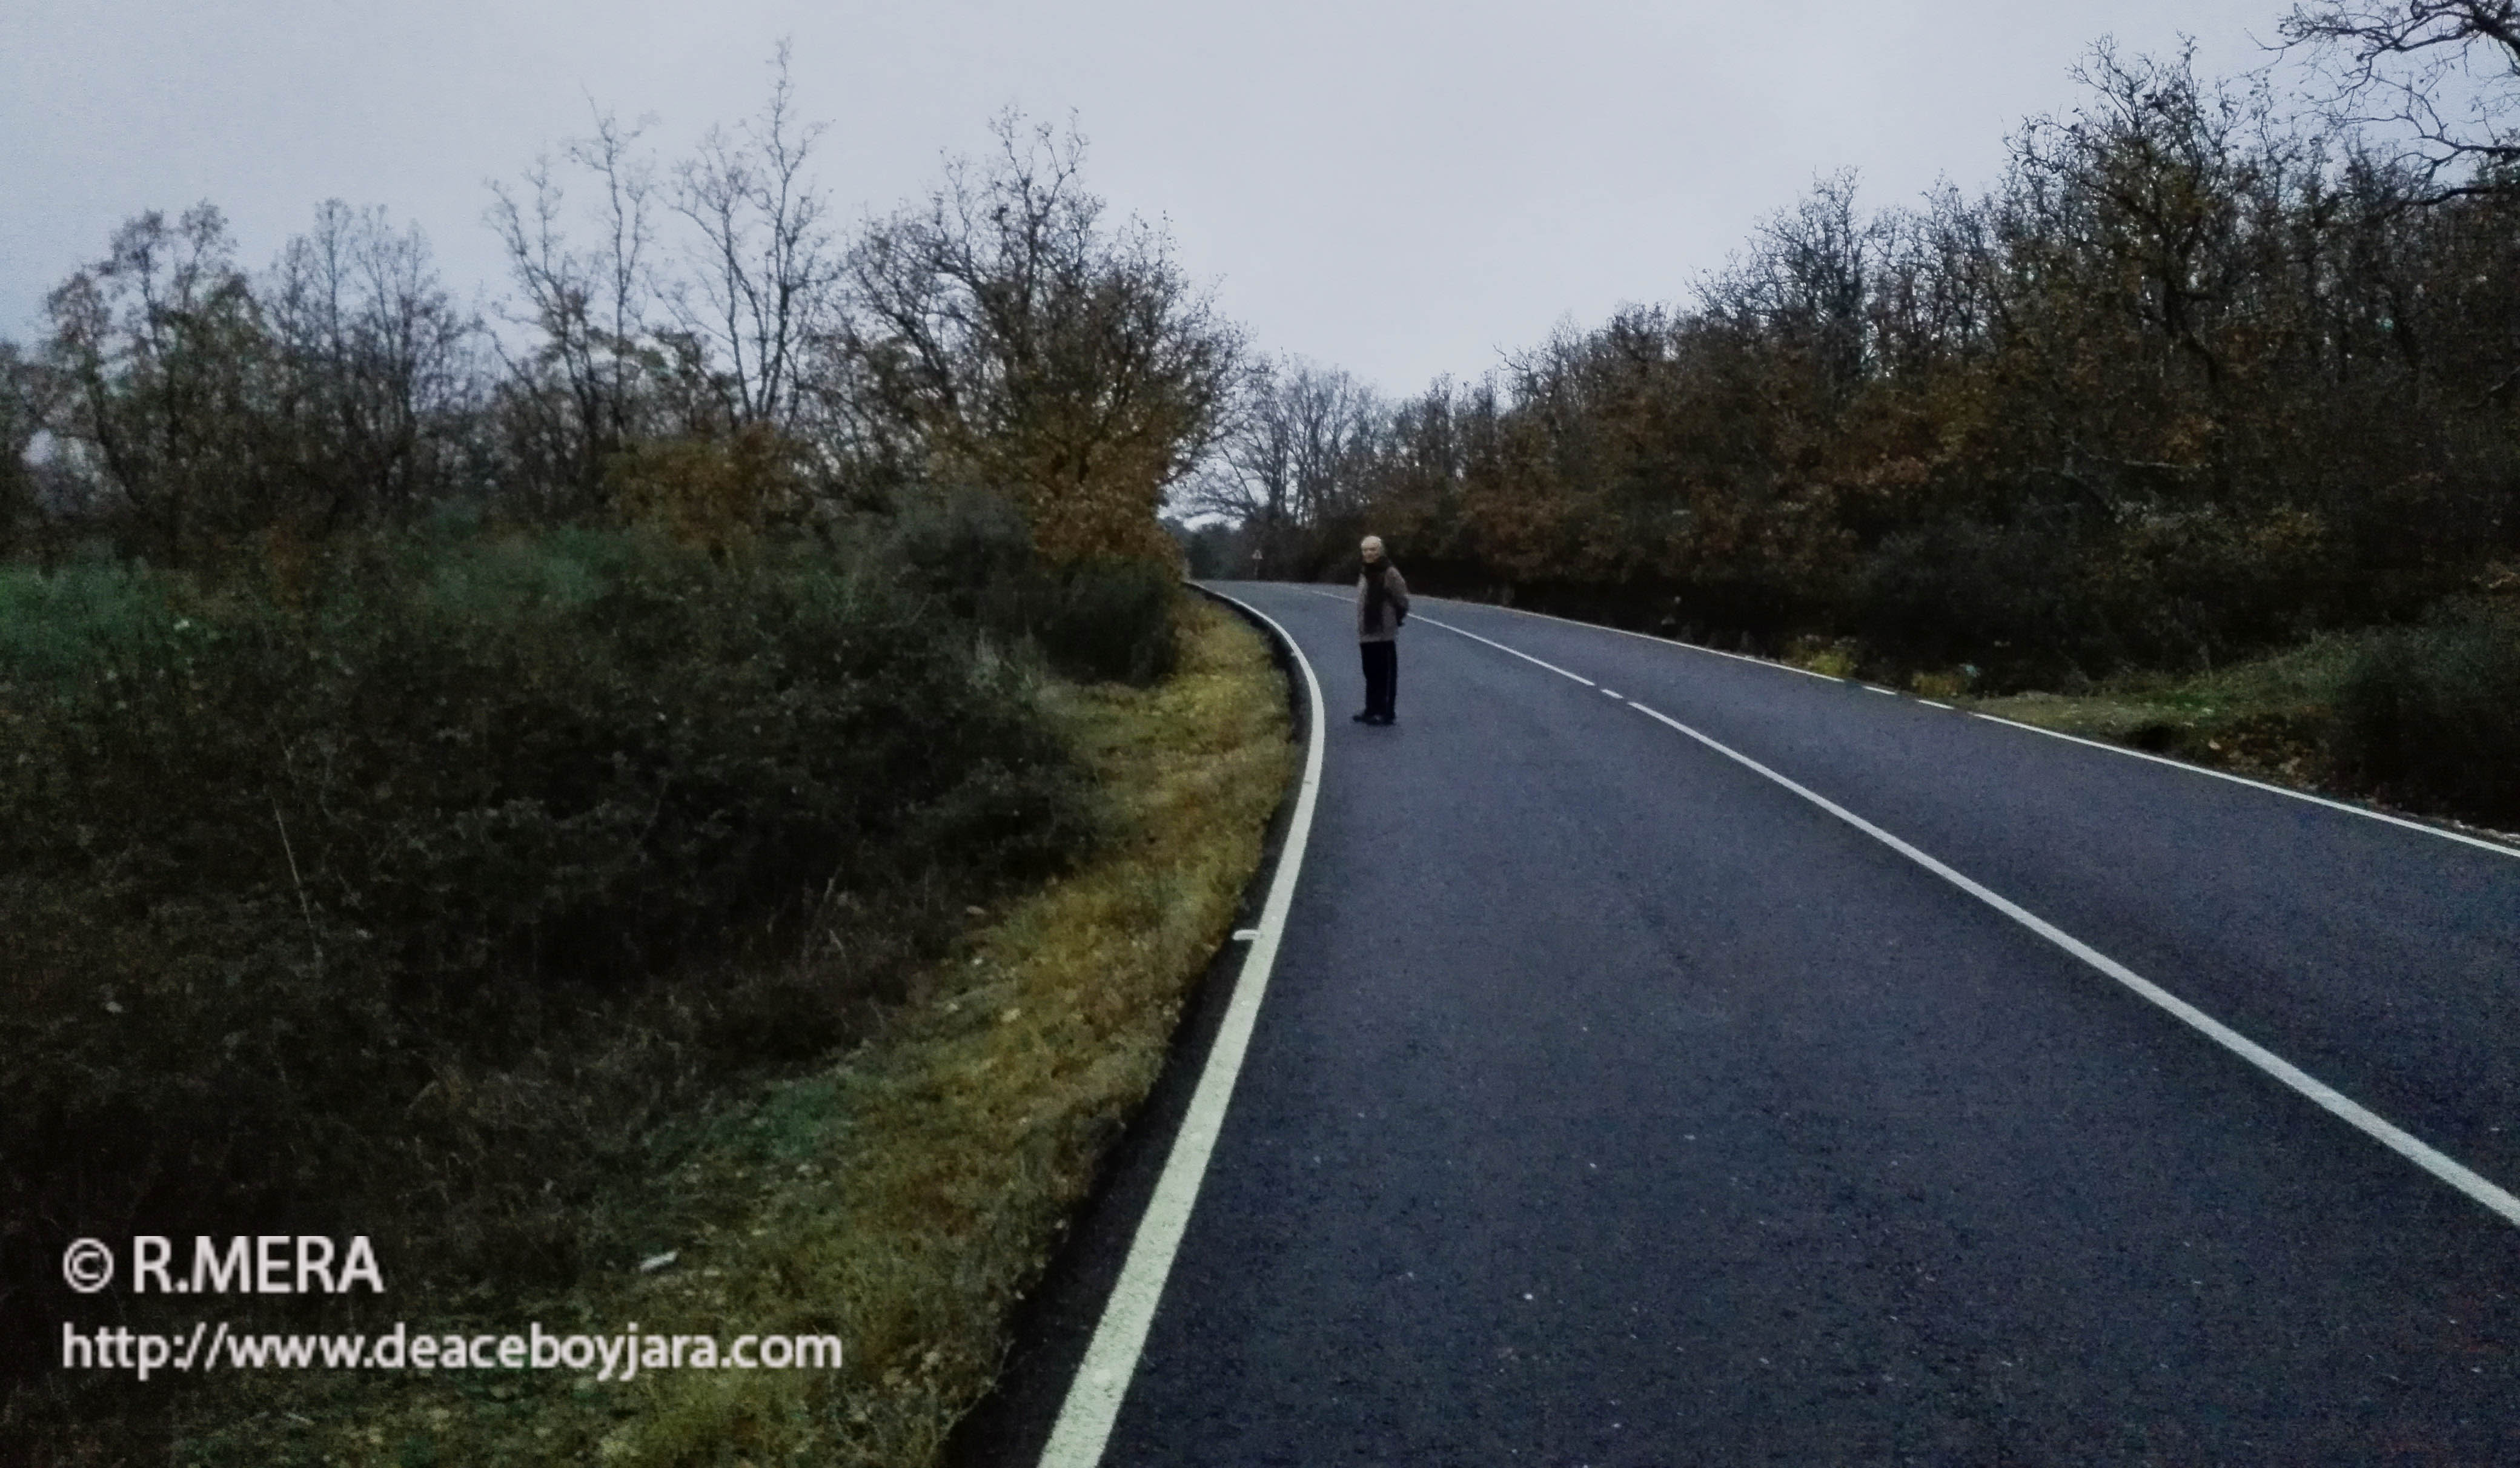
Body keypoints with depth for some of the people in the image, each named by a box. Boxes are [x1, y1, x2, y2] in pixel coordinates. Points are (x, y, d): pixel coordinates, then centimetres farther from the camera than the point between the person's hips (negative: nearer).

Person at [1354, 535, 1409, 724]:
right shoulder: (1365, 574, 15)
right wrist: (1361, 628, 15)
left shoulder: (1389, 573, -12)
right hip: (1367, 634, 8)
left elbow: (1402, 600, -11)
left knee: (1386, 675, -3)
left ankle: (1386, 712, 1)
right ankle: (1372, 710, 23)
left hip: (1384, 634, -8)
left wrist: (1396, 620, -2)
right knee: (1371, 674, 15)